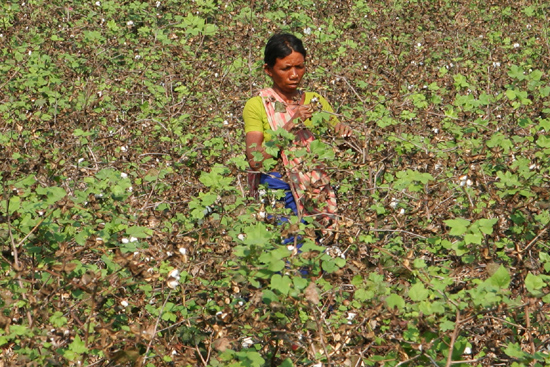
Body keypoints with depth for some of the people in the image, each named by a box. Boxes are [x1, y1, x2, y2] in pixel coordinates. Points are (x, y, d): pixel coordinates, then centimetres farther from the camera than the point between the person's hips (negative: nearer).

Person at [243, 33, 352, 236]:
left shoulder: (315, 101, 12)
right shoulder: (257, 106, 0)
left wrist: (344, 132, -7)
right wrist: (291, 124, -16)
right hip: (276, 190, -3)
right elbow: (255, 160, -11)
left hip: (316, 195, 3)